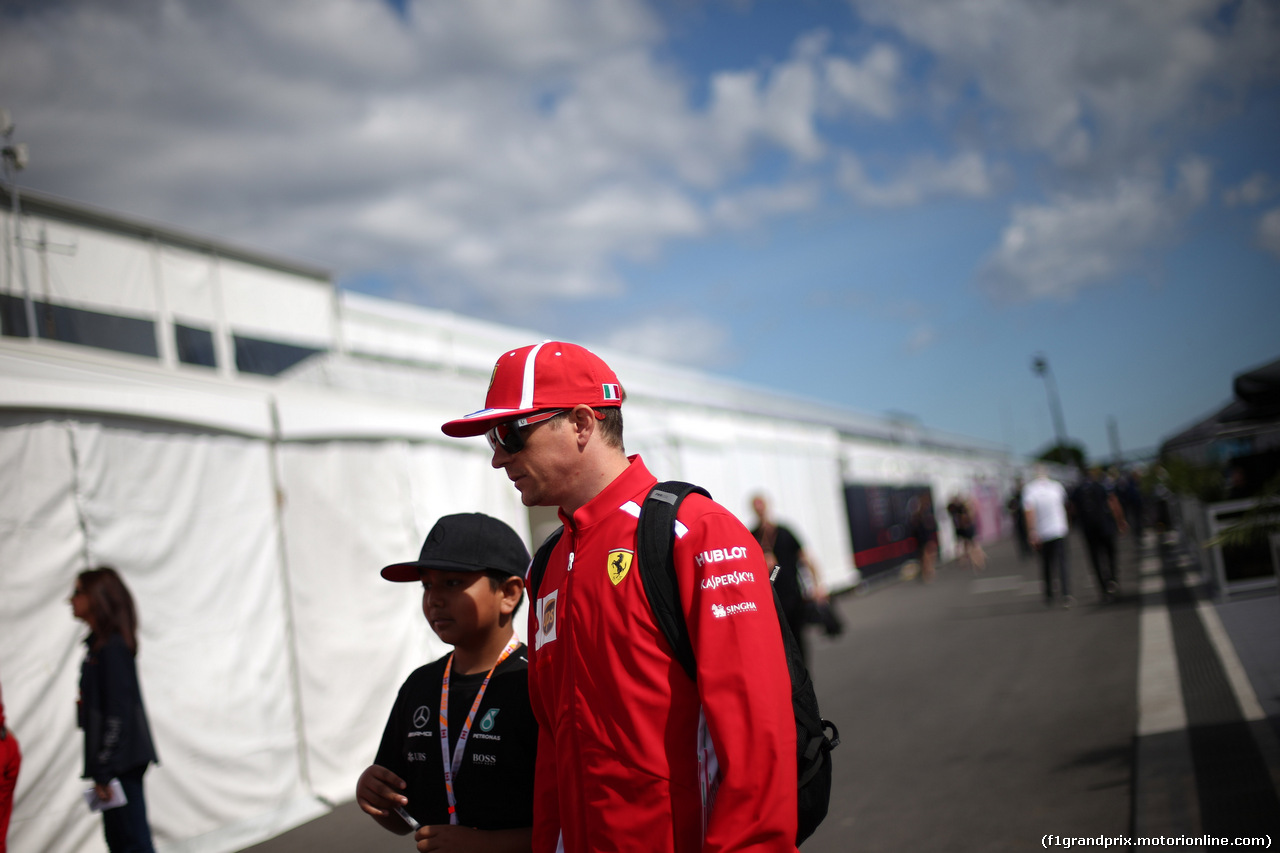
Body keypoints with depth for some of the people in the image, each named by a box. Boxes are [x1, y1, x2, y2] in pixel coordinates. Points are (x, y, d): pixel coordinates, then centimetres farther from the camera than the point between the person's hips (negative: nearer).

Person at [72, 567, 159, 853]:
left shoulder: (112, 648, -15)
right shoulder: (100, 644, 14)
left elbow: (118, 713, -20)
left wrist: (104, 772, -20)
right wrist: (101, 768, 18)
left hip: (121, 761, -10)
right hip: (118, 760, 10)